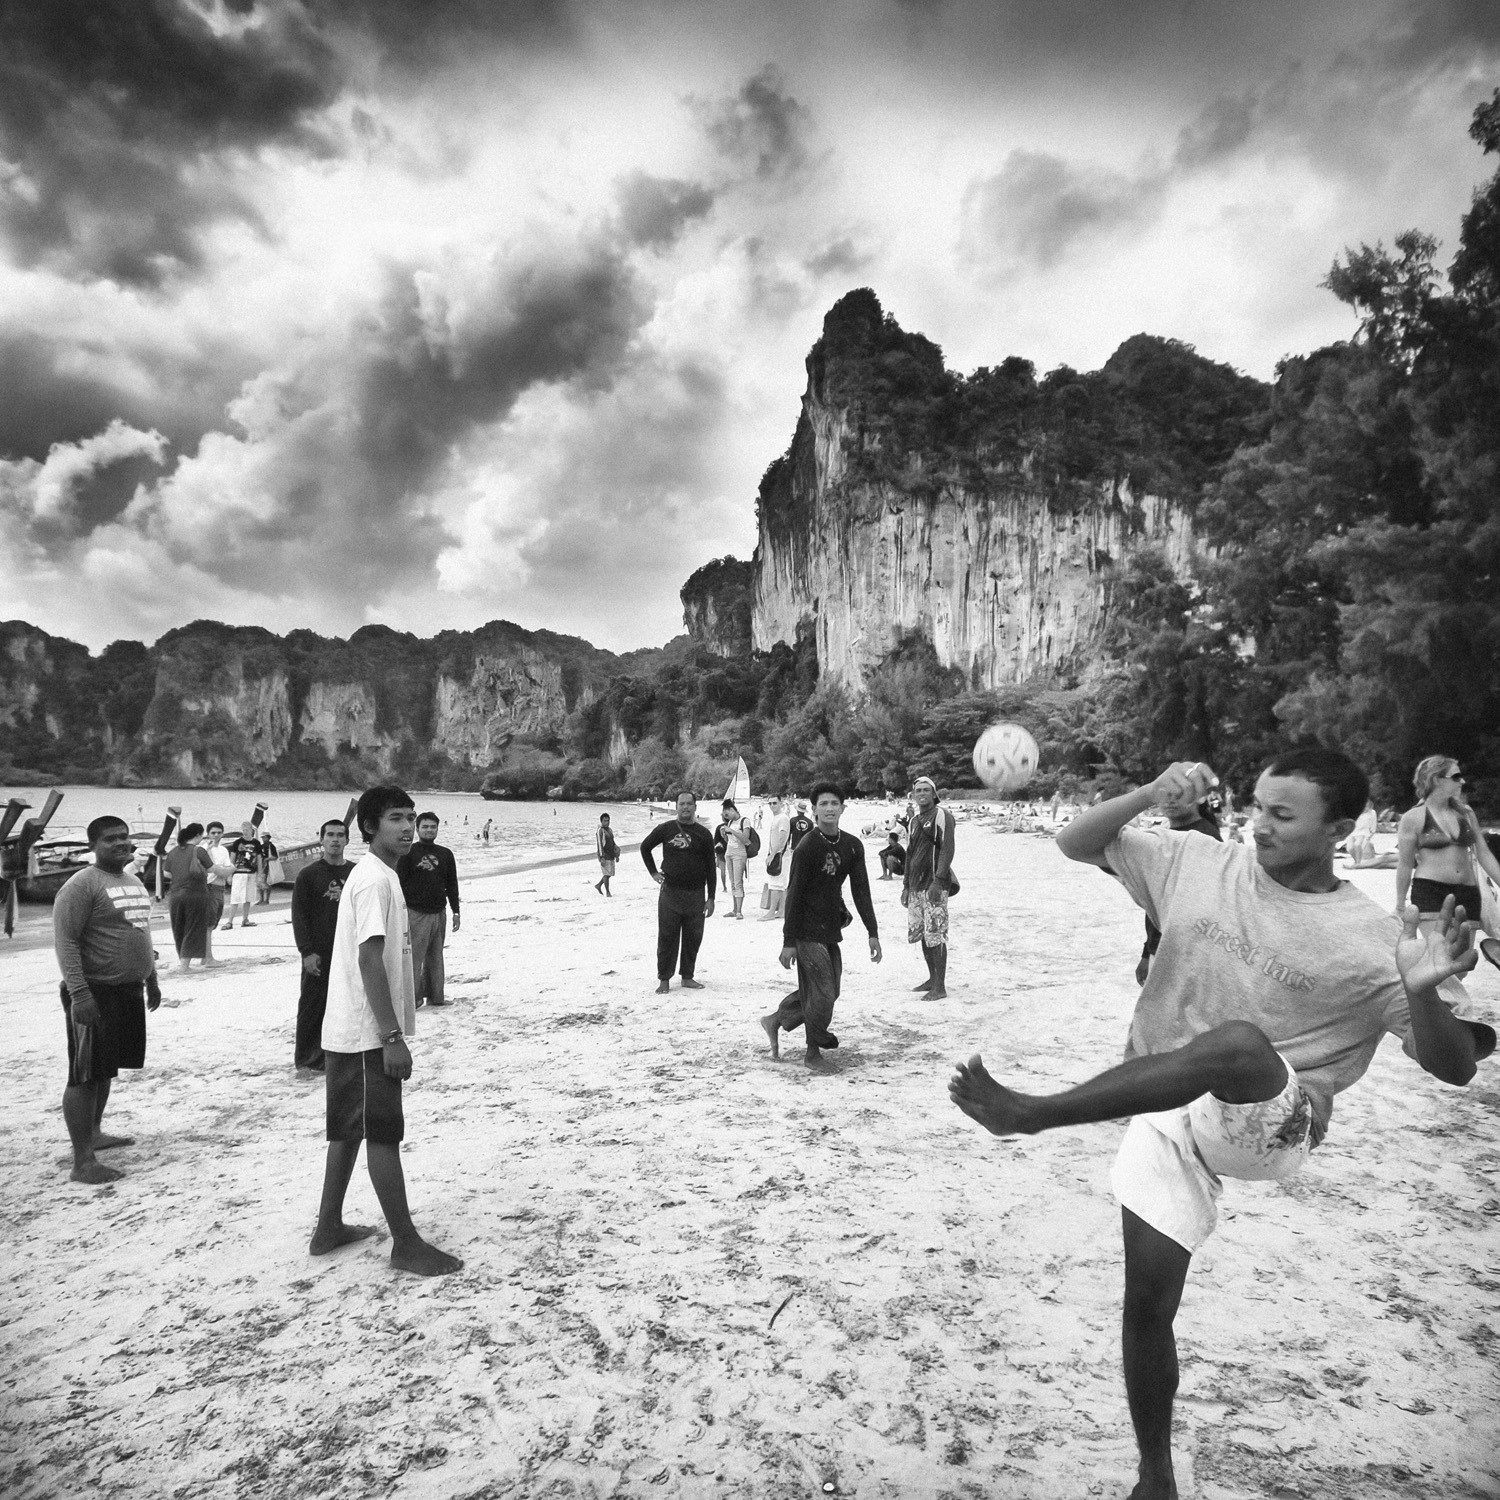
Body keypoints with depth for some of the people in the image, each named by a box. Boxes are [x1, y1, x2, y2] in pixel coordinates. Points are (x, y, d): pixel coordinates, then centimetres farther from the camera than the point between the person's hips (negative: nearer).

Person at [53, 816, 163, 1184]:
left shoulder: (135, 883, 14)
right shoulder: (82, 884, -13)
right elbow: (65, 941, -19)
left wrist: (151, 980, 23)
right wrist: (79, 993, -25)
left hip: (130, 991, 8)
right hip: (95, 993, -8)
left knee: (106, 1068, 18)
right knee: (85, 1075, -4)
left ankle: (93, 1133, 32)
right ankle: (82, 1161, -1)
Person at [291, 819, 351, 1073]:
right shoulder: (308, 874, -3)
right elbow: (298, 915, -5)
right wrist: (307, 951, -11)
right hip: (319, 954, -3)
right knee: (313, 1006, 2)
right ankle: (308, 1059, 14)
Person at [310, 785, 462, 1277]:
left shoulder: (377, 875, 13)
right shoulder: (375, 880, -18)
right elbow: (370, 961, -24)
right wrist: (393, 1037, -23)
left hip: (352, 1032, 10)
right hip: (367, 1034, -10)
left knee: (350, 1129, 18)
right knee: (383, 1134, -2)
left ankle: (329, 1228, 29)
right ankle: (406, 1244, 8)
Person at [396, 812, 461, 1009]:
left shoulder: (445, 854, 10)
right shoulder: (408, 853, -3)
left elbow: (452, 885, 15)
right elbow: (400, 883, -6)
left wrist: (455, 911, 13)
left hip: (439, 913, 5)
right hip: (416, 913, -4)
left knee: (436, 956, 10)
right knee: (414, 957, -4)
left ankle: (435, 995, 17)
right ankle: (413, 997, 3)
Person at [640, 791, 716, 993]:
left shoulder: (704, 834, 3)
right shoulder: (665, 829, 0)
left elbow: (711, 868, 5)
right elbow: (644, 847, 15)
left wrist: (711, 898, 2)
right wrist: (653, 872, 8)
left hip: (696, 895, 1)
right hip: (670, 892, -1)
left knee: (693, 938, 6)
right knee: (667, 937, 2)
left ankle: (687, 976, 19)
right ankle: (664, 979, 10)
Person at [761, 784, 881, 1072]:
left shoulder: (853, 846, 2)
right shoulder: (806, 848, -16)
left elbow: (861, 891, 6)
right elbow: (795, 895, -14)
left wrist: (873, 933, 2)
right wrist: (788, 942, -14)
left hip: (831, 929, 7)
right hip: (808, 931, -7)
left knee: (829, 991, 13)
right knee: (822, 993, -6)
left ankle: (775, 1021, 30)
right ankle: (813, 1053, 14)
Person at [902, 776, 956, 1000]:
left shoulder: (942, 816, -4)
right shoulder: (915, 820, 18)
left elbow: (947, 850, -13)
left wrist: (938, 881, -20)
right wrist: (906, 885, 19)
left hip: (934, 884, -7)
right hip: (916, 885, 8)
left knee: (935, 935, -8)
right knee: (920, 933, 10)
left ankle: (940, 987, -4)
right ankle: (932, 978, 23)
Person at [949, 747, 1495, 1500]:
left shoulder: (1372, 941, -8)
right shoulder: (1196, 862, -1)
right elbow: (1076, 843, 0)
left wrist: (1424, 992, -28)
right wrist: (1148, 795, -17)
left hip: (1273, 1124, -3)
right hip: (1166, 1115, 4)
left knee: (1238, 1042, -38)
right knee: (1147, 1302, 6)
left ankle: (1030, 1113, -36)